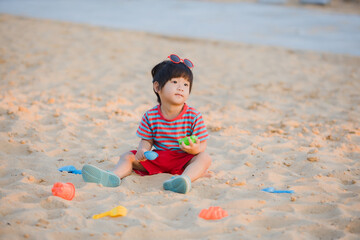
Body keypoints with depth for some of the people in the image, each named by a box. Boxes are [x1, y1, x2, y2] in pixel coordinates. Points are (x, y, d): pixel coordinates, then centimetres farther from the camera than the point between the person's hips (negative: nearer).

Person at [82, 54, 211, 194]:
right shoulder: (150, 117, -4)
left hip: (184, 160, -3)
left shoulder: (194, 116, -10)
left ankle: (186, 178, -59)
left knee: (204, 158, -31)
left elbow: (202, 144, -7)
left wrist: (195, 149, -32)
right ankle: (113, 176, -36)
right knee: (127, 156, -8)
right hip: (157, 158, 3)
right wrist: (142, 150, -22)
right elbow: (146, 140, 2)